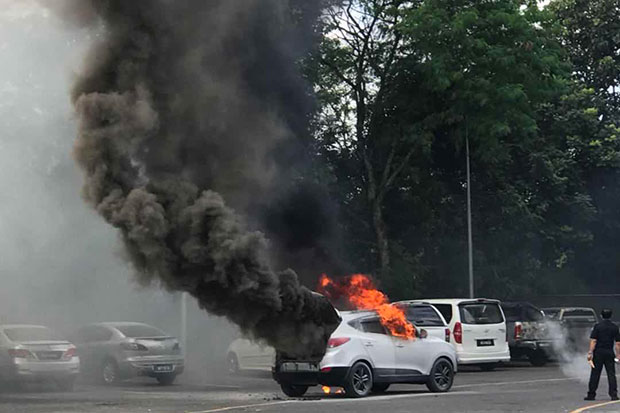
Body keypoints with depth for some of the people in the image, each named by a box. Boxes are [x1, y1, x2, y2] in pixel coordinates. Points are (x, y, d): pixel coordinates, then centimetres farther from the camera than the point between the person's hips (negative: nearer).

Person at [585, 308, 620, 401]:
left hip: (598, 352, -1)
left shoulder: (597, 326, -4)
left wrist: (590, 352, -7)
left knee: (595, 374, 3)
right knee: (611, 374, 4)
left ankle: (591, 394, 5)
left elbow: (593, 341, -9)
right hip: (610, 353, 1)